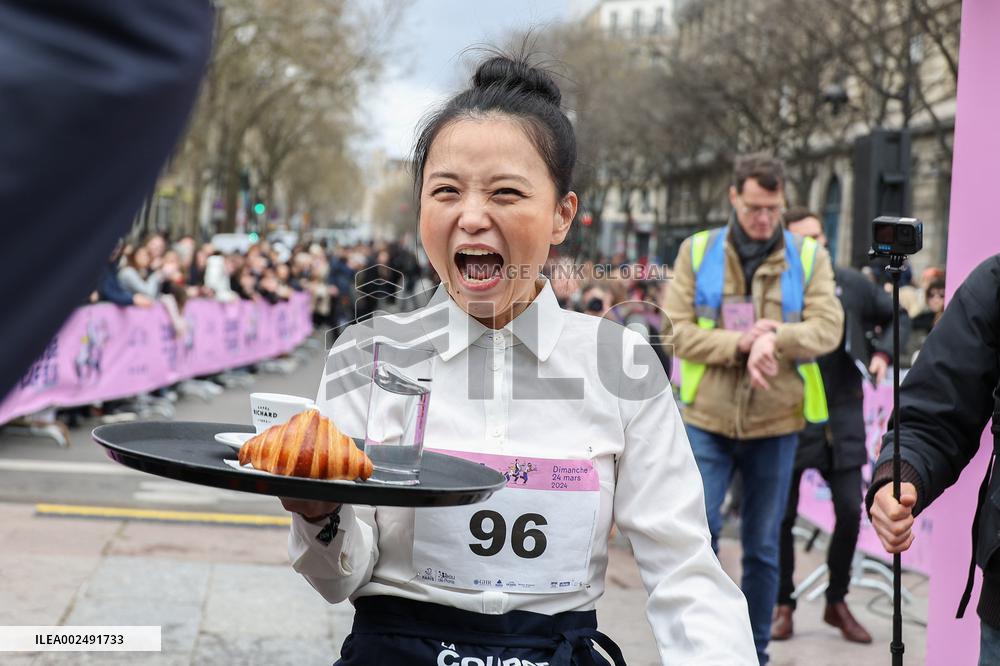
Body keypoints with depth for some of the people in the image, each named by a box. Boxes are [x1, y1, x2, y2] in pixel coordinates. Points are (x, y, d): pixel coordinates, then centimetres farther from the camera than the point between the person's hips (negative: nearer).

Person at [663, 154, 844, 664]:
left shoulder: (809, 257, 3)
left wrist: (773, 339, -26)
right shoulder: (697, 252, 2)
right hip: (707, 420, -1)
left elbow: (828, 328, -8)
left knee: (762, 547, 11)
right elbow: (677, 332, -4)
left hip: (775, 424, 1)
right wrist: (741, 342, -18)